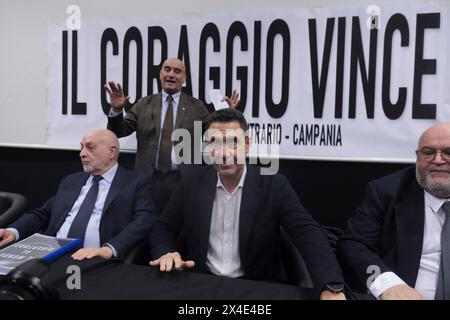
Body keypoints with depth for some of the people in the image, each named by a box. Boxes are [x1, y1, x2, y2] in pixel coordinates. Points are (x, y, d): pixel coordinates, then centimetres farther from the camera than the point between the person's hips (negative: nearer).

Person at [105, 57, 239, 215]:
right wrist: (116, 110, -14)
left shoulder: (196, 106, 5)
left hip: (185, 180, -1)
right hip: (149, 178, 1)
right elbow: (119, 131, 5)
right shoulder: (144, 104, 8)